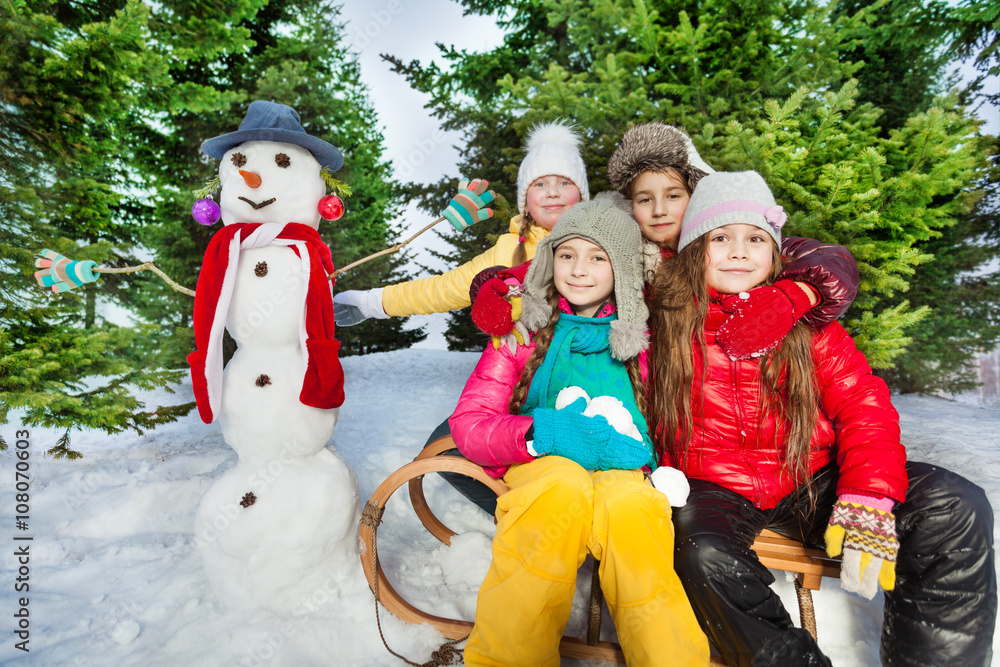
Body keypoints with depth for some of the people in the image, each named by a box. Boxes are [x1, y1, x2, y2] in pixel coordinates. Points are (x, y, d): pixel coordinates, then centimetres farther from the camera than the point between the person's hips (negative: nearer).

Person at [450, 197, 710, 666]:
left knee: (628, 504, -33)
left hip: (620, 470, 1)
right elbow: (468, 423, 0)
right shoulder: (526, 328, 7)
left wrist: (641, 450, -4)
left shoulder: (635, 338, 13)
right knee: (565, 487, -35)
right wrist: (542, 433, -17)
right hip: (539, 465, -1)